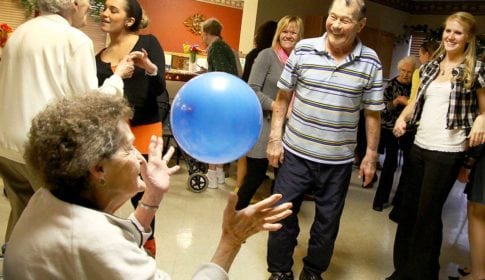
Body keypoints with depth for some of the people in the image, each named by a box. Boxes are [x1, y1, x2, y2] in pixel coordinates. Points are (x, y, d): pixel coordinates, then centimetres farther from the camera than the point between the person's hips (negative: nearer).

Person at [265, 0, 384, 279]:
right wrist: (275, 138, -2)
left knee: (327, 223, 14)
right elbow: (283, 96, 2)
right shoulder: (303, 49, -5)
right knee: (282, 215, 10)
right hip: (295, 153, 0)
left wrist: (371, 156, 2)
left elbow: (373, 113, 2)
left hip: (338, 161, 1)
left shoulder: (370, 63, -4)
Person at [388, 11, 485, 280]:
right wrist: (402, 118, -1)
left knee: (428, 213, 2)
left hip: (447, 152, -5)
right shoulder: (431, 66, 10)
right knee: (408, 208, 12)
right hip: (419, 146, 6)